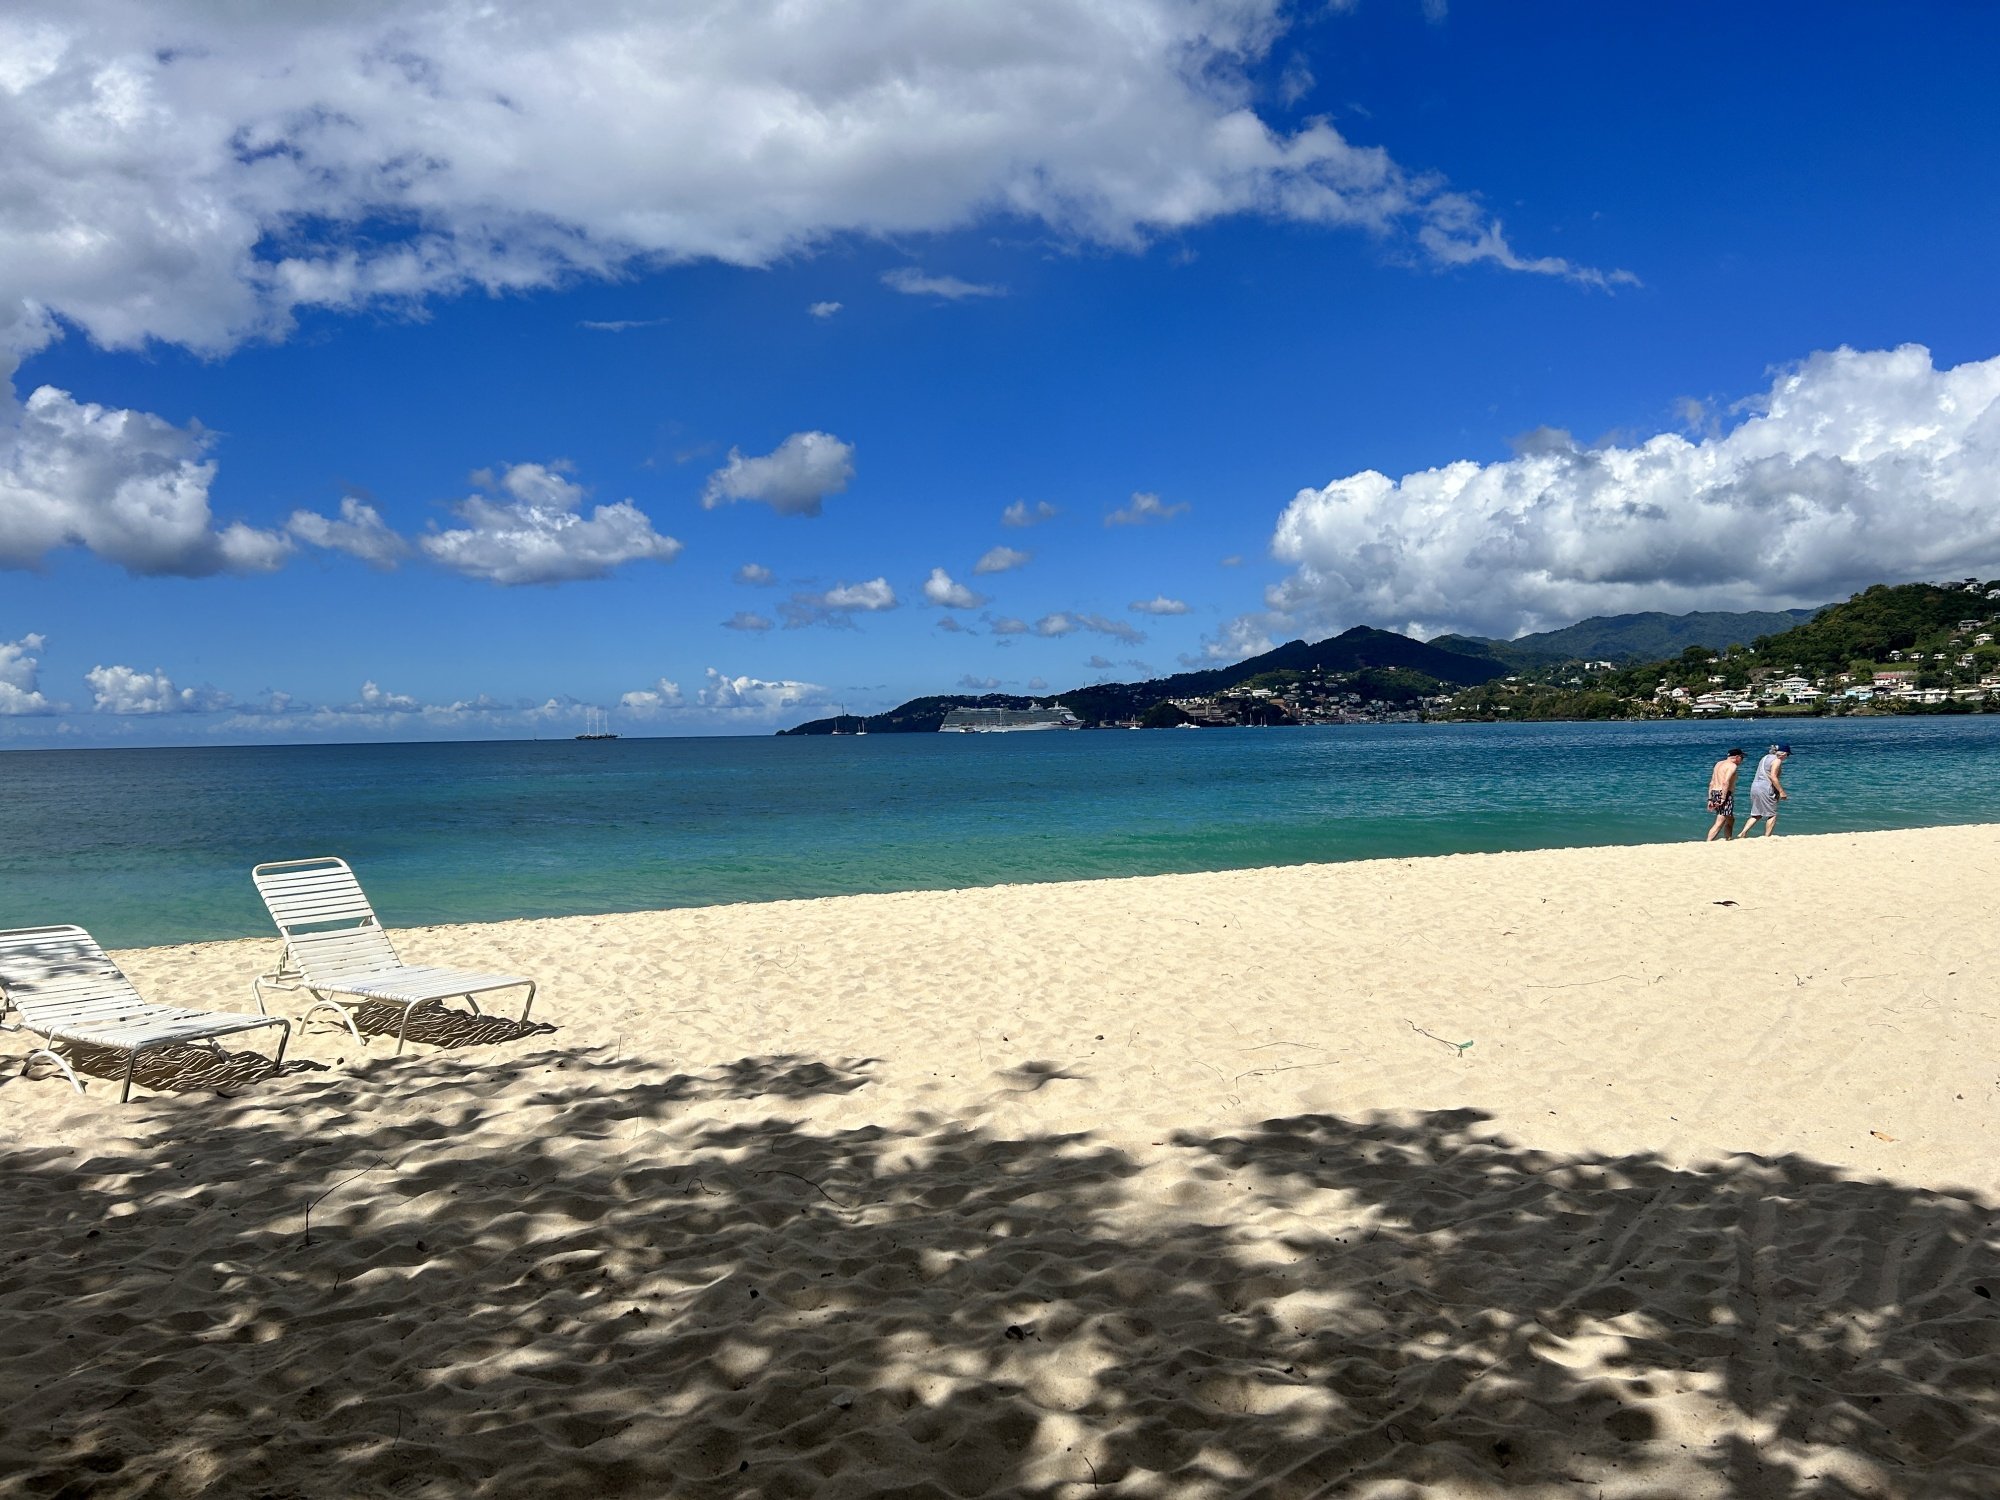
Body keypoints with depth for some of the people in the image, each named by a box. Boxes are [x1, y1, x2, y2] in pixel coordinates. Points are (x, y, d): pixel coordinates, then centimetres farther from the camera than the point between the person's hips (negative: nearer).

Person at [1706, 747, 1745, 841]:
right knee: (1719, 823, -13)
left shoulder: (1719, 764, 18)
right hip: (1725, 794, -9)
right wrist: (1723, 798, -23)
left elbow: (1711, 783, 17)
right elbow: (1725, 782, -21)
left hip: (1714, 793, 9)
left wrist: (1710, 799, 16)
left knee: (1730, 820, 23)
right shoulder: (1732, 765, -7)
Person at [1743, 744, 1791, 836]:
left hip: (1755, 787, 9)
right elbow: (1773, 777, -18)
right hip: (1765, 789, -9)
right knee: (1772, 815, 4)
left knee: (1756, 815, 12)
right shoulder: (1777, 760, -8)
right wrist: (1781, 791, -15)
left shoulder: (1766, 758, 20)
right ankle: (1767, 837, 5)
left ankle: (1743, 833, -1)